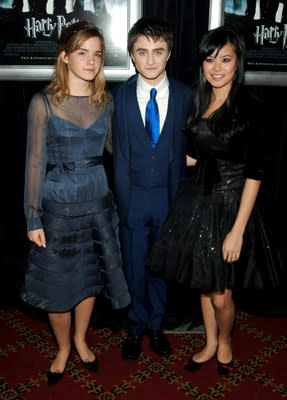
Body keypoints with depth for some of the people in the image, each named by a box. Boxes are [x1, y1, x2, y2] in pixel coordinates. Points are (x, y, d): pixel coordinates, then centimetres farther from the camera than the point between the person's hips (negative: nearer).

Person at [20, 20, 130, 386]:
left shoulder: (105, 102, 2)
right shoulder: (44, 103, -9)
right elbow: (35, 162, -8)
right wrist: (33, 219, -9)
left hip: (97, 200, 4)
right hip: (58, 204, -3)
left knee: (89, 277, 16)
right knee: (57, 283, 9)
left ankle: (81, 340, 41)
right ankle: (63, 348, 35)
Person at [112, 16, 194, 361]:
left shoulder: (185, 96, -3)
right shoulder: (120, 96, -4)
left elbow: (186, 149, -1)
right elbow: (119, 153, -5)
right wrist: (123, 200, -8)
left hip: (169, 195, 1)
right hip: (133, 196, 0)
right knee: (134, 265, 12)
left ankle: (156, 325, 38)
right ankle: (137, 327, 36)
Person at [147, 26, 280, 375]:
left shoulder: (248, 107, -13)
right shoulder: (200, 102, 7)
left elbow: (254, 173, -16)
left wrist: (238, 230, -18)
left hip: (229, 207, -6)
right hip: (198, 202, 6)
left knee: (220, 294, 4)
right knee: (203, 285, 17)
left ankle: (224, 342, 37)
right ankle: (210, 344, 40)